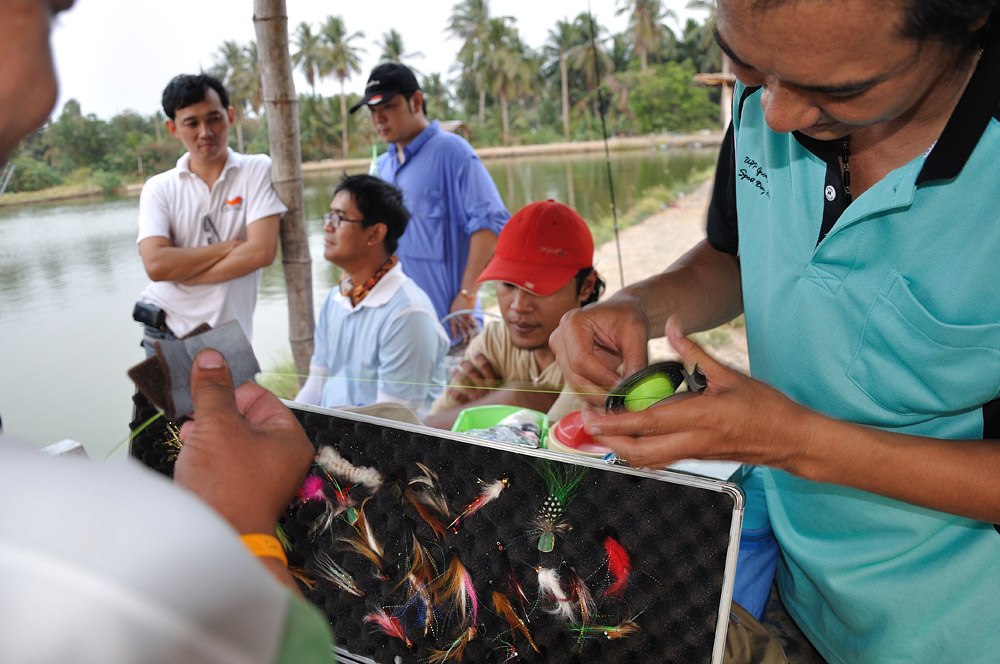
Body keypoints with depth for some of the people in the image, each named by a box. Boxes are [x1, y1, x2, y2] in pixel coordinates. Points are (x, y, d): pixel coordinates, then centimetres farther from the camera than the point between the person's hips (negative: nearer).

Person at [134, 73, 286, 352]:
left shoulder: (257, 170, -2)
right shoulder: (159, 188, 3)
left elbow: (262, 252, -13)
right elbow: (155, 265, -11)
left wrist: (181, 273, -8)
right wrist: (229, 246, -12)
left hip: (228, 338, -1)